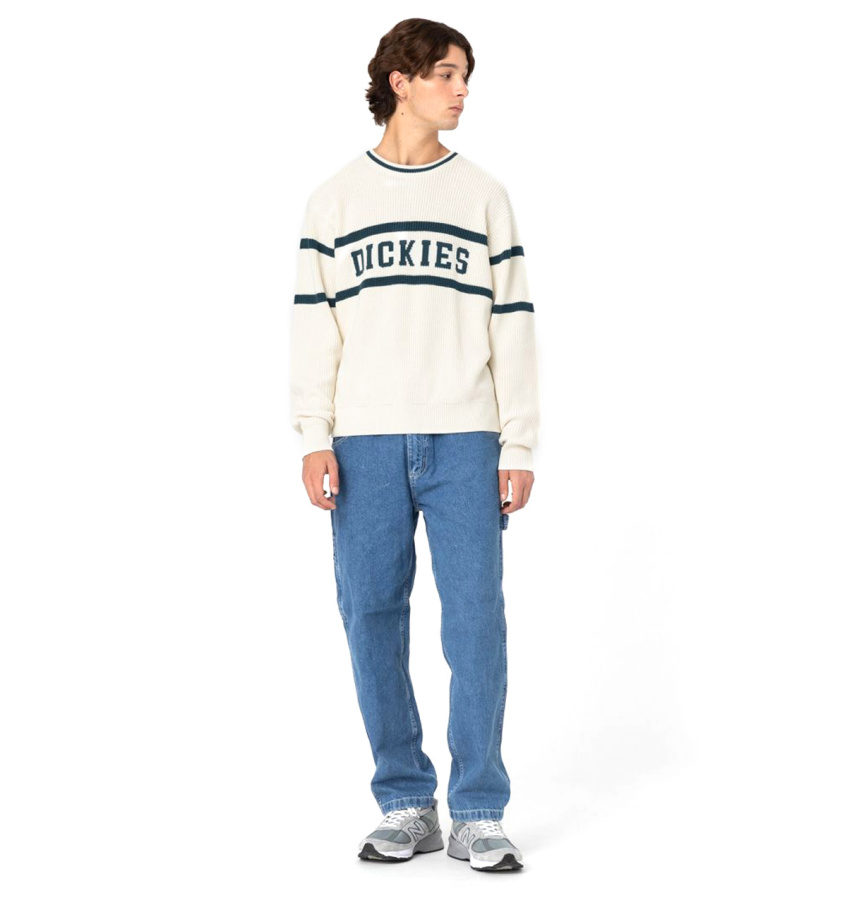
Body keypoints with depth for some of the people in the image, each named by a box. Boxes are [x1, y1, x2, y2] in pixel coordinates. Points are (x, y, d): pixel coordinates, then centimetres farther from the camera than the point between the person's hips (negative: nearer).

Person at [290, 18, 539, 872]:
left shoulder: (484, 195, 10)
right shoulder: (336, 197, 10)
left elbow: (512, 324, 6)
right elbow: (314, 322, 7)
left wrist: (519, 446, 0)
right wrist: (314, 437, -3)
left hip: (464, 441, 0)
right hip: (365, 443, 1)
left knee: (477, 621, -5)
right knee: (372, 618, 1)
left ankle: (478, 816, 3)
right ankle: (406, 807, 12)